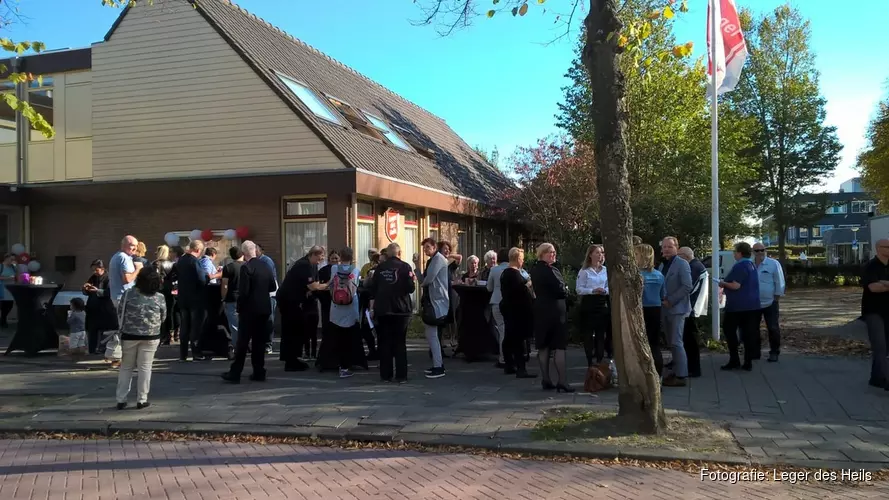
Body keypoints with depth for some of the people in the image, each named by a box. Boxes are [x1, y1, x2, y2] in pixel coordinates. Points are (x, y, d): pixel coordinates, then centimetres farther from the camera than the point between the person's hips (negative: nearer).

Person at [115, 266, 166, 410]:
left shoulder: (129, 294, -6)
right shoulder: (160, 297, -5)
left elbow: (119, 313, 2)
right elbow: (163, 317, 5)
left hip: (129, 335, 1)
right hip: (151, 337, -1)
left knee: (126, 367, 12)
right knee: (145, 368, 6)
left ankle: (121, 400, 15)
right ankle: (142, 400, 9)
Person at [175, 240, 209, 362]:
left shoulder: (180, 260, 7)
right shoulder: (195, 261, -18)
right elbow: (202, 280, -23)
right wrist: (208, 276, -4)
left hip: (183, 298, 7)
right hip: (196, 299, -7)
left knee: (185, 326, 11)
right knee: (196, 326, 0)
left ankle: (183, 354, 13)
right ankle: (196, 354, 1)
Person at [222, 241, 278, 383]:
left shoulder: (245, 267, -15)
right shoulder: (266, 266, 3)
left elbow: (243, 291, -18)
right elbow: (273, 287, 7)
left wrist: (239, 308, -6)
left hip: (249, 309, -5)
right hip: (264, 308, 6)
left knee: (242, 342, 1)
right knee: (259, 341, 11)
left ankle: (235, 373, 5)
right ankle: (259, 372, 13)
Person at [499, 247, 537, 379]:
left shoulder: (505, 272, 14)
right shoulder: (515, 273, -17)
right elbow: (520, 290, -24)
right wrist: (528, 284, -9)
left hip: (507, 306, 11)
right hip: (516, 309, -11)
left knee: (509, 338, 13)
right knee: (518, 339, -11)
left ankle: (509, 366, 21)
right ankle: (521, 369, -12)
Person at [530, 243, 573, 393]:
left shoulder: (535, 270, 10)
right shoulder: (549, 270, -16)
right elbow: (561, 290, -17)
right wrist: (565, 291, 5)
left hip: (540, 311, 8)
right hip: (555, 310, -8)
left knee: (543, 347, 9)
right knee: (559, 346, -5)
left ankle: (546, 380, 12)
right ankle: (562, 381, -8)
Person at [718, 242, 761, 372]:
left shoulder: (739, 266, -16)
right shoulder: (751, 265, 15)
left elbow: (736, 285, -22)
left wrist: (723, 284, -5)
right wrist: (726, 284, 19)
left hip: (738, 305, -8)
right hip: (752, 305, 9)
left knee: (729, 330, 3)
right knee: (748, 333, 6)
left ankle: (734, 361, 2)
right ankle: (748, 363, 7)